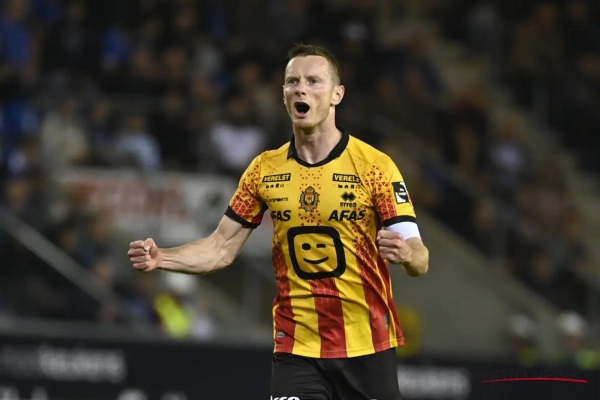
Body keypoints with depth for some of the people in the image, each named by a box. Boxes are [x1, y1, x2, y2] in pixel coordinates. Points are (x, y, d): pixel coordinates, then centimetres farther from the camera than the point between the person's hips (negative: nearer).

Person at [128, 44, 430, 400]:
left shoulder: (375, 166, -6)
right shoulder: (265, 170, 5)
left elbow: (421, 260, -9)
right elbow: (222, 248, 9)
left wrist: (406, 253, -33)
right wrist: (160, 258, -7)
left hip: (367, 348, -2)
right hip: (296, 350, 2)